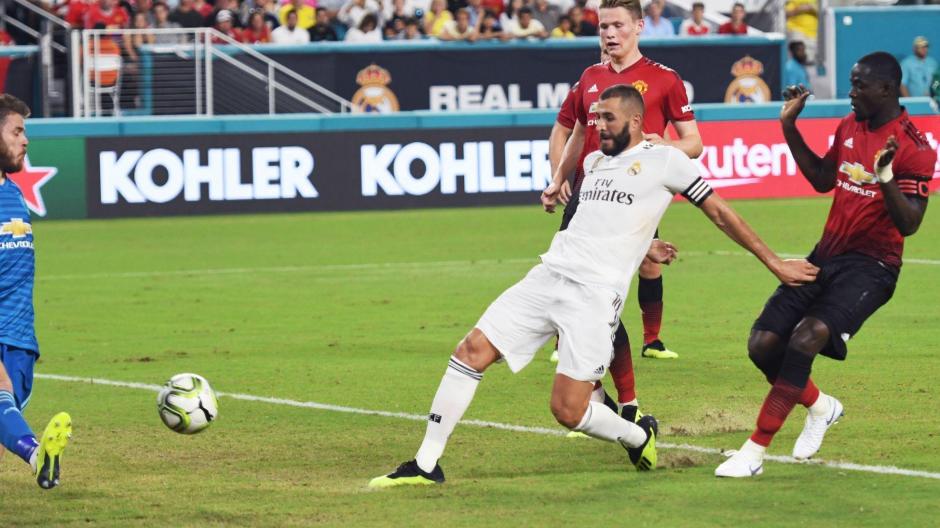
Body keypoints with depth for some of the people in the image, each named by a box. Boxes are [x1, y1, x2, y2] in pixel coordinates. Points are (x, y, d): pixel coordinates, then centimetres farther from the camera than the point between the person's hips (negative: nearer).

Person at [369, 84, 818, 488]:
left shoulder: (665, 161, 0)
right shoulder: (594, 161, 20)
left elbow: (720, 214, 5)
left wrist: (775, 264, 6)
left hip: (595, 295, -6)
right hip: (548, 275, 6)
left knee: (568, 411, -12)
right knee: (471, 351, -7)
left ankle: (639, 436, 20)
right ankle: (426, 465, -2)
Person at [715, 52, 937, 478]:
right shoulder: (849, 126, 10)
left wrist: (886, 178, -35)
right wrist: (789, 128, 18)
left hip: (871, 266, -8)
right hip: (827, 256, 8)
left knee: (807, 337, -27)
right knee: (763, 344, -3)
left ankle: (755, 450, -23)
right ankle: (820, 407, 26)